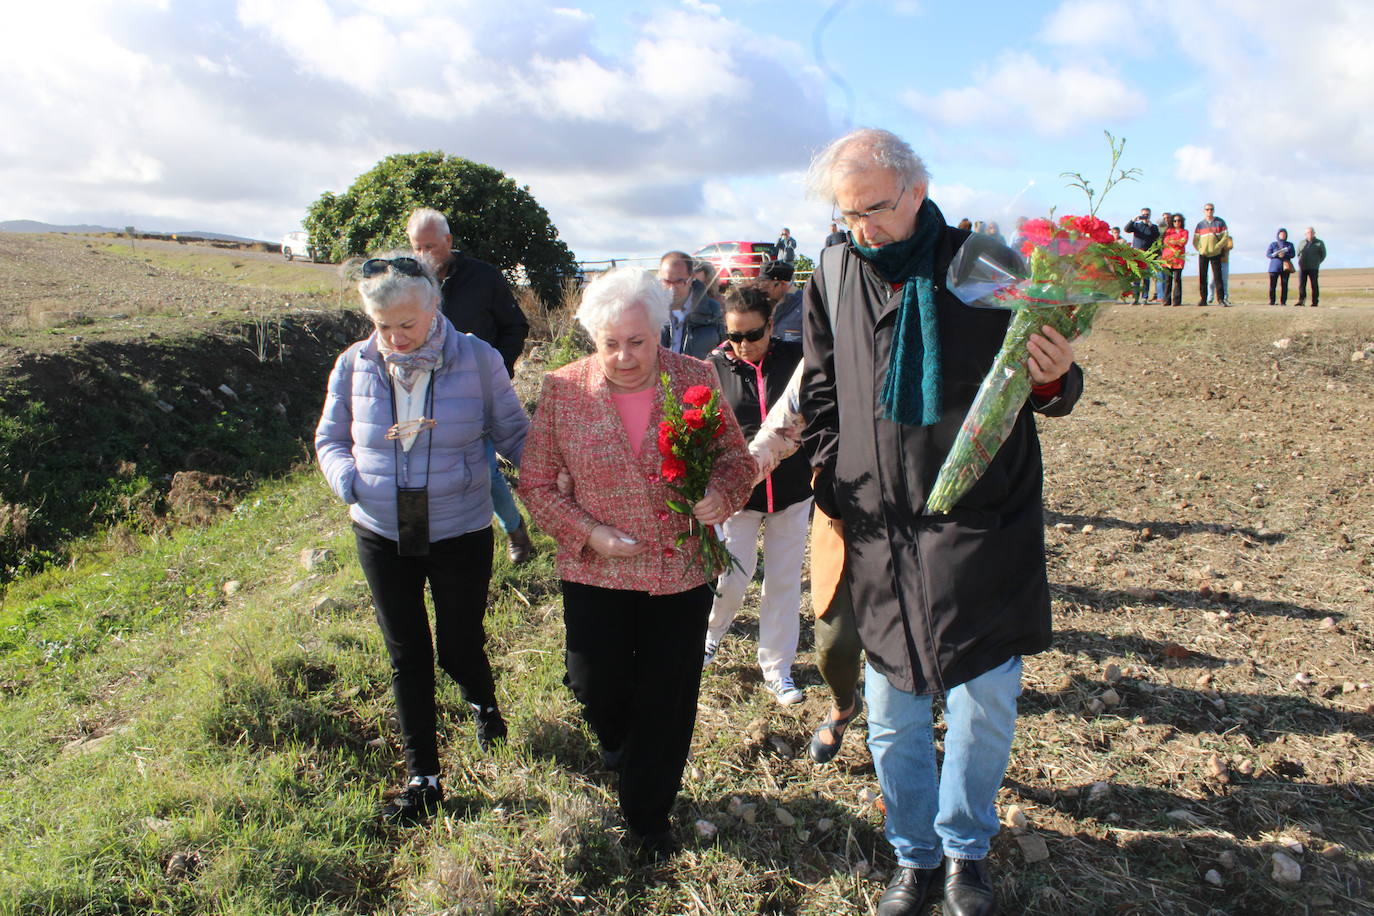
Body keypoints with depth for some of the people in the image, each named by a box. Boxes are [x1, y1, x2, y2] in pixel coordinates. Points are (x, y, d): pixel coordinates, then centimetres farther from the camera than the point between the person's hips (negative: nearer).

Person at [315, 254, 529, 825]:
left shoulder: (477, 359, -11)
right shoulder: (354, 365, -4)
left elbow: (512, 432, -3)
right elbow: (330, 438, 8)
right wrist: (348, 481, -13)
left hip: (461, 532, -2)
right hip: (382, 535, 2)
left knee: (459, 649, 9)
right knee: (408, 656, 11)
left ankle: (483, 702, 47)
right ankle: (422, 777, 27)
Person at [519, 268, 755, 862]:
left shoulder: (696, 379, -6)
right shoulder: (562, 390, -7)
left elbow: (736, 456, 2)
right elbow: (536, 482, -1)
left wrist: (723, 493, -20)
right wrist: (587, 532, -14)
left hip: (681, 572, 0)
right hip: (597, 571, 0)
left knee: (667, 700, 10)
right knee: (597, 687, 6)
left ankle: (650, 815, 36)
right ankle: (625, 761, 46)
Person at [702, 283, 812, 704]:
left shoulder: (796, 358, -7)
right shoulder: (716, 367, -6)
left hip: (791, 491, 1)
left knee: (784, 583, 11)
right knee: (730, 578, 7)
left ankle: (776, 669, 29)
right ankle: (712, 632, 41)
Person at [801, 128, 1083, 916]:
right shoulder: (833, 277, 2)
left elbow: (1047, 393, 2)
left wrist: (1054, 381, -21)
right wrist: (835, 487, 6)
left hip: (982, 527, -2)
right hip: (880, 535, 3)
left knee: (986, 702, 5)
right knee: (894, 713, 11)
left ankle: (967, 849, 32)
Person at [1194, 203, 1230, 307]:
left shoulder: (1220, 222, 2)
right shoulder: (1200, 224, 8)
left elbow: (1225, 237, -2)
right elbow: (1195, 241, 9)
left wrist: (1216, 247, -12)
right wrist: (1200, 249, -5)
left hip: (1216, 254, -2)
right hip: (1203, 255, 2)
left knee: (1218, 276, -6)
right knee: (1202, 277, 1)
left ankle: (1221, 298, -4)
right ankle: (1203, 299, 6)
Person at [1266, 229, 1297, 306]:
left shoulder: (1290, 245, 13)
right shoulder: (1273, 244, 10)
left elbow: (1293, 254, 3)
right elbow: (1267, 254, 3)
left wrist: (1285, 255, -17)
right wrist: (1276, 255, -16)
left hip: (1285, 267, 1)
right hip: (1274, 267, -1)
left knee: (1284, 285, -5)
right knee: (1272, 285, -7)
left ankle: (1283, 301, -2)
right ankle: (1271, 301, -1)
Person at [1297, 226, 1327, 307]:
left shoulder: (1319, 243, 5)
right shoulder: (1302, 243, 14)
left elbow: (1323, 255, 8)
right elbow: (1298, 253, 22)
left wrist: (1317, 263, 1)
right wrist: (1301, 262, 9)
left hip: (1313, 268, -3)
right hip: (1302, 267, 3)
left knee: (1314, 285, -1)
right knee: (1301, 284, -5)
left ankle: (1315, 303, 1)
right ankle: (1301, 300, -3)